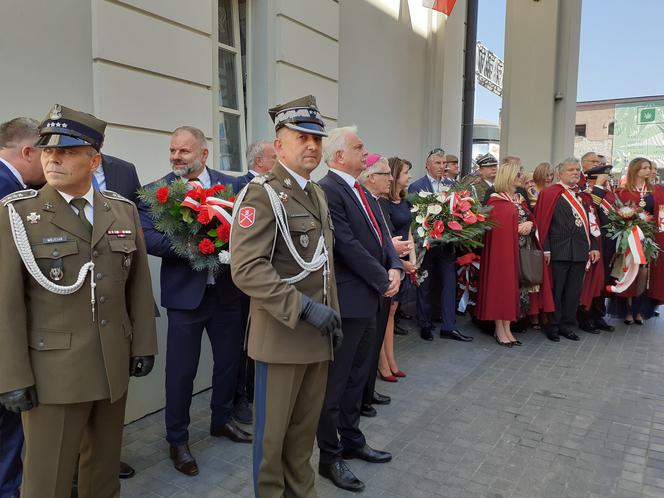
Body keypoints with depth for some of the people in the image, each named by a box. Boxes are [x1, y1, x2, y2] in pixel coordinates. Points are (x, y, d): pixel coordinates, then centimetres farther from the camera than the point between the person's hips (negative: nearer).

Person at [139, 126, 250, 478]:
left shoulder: (230, 185, 3)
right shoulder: (156, 191, -3)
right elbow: (149, 238, -15)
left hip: (226, 289, 3)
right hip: (185, 292, -3)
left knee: (229, 359, 17)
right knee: (181, 369, 6)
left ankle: (221, 419, 41)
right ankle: (177, 439, 27)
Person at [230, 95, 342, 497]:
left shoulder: (318, 194, 13)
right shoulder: (262, 195, -13)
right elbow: (246, 268, -23)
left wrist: (332, 315, 15)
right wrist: (303, 308, -25)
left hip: (318, 333, 7)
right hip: (283, 335, -7)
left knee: (306, 427, 19)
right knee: (274, 430, 9)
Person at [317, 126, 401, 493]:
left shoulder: (363, 193, 14)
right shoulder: (327, 190, -16)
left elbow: (381, 235, 12)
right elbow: (347, 245, -21)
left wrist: (394, 268, -6)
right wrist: (382, 280, -13)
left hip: (368, 298, 9)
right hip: (346, 300, -9)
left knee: (356, 377, 20)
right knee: (335, 382, 5)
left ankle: (351, 441, 37)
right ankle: (330, 457, 20)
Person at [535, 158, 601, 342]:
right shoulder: (550, 193, -5)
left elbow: (589, 223, 17)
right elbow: (542, 222, -10)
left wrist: (594, 246, 8)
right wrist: (546, 250, -16)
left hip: (580, 251, 6)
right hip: (559, 251, -6)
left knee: (574, 291, 11)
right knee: (556, 290, 3)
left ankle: (567, 325, 23)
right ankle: (553, 326, 14)